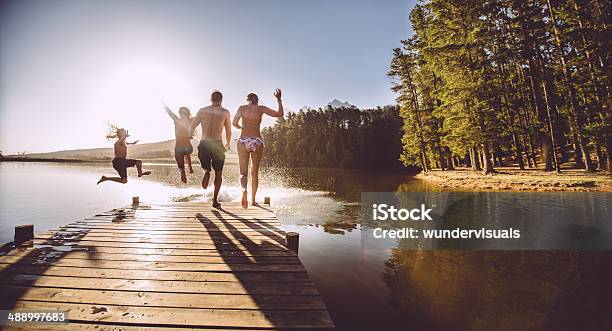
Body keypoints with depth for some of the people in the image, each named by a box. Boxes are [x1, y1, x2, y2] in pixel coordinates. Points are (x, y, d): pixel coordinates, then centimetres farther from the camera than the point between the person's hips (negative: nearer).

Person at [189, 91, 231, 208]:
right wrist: (227, 144, 23)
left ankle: (206, 172, -12)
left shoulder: (202, 111, 7)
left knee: (206, 168, 24)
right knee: (218, 173, 12)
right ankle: (215, 200, 7)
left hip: (203, 144, 2)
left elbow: (191, 127, 6)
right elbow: (228, 131, 6)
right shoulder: (225, 112, 2)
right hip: (217, 144, -2)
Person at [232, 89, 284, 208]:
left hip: (243, 141, 0)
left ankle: (244, 189, -28)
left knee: (243, 172, 3)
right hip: (257, 141, 0)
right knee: (255, 172, 13)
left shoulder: (242, 108, 7)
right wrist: (279, 99, 13)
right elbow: (280, 114, 4)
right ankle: (253, 200, 21)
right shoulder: (261, 108, 4)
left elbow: (234, 123, 2)